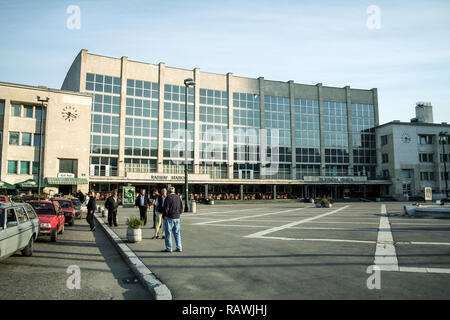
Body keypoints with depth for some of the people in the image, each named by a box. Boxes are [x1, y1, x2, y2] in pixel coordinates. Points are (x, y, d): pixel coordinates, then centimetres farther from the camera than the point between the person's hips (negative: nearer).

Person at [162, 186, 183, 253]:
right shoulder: (178, 197, 7)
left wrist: (164, 215, 2)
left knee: (168, 233, 2)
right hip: (177, 218, 6)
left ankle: (168, 248, 4)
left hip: (169, 218, -5)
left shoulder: (168, 198, -11)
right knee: (177, 233, 11)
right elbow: (181, 208, 11)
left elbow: (165, 208, -13)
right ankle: (179, 248, 11)